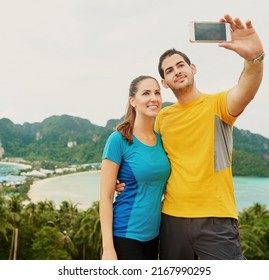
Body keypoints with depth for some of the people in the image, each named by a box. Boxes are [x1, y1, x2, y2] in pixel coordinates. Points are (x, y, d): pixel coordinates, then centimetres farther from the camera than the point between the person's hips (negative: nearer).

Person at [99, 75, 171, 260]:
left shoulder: (161, 139, 4)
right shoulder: (119, 139, -13)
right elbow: (106, 196, -14)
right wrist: (108, 247, -16)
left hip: (153, 234, 6)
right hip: (125, 235, -6)